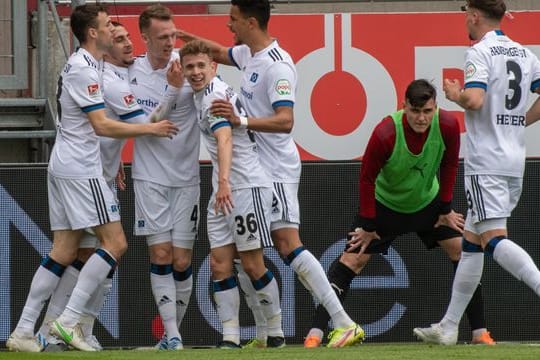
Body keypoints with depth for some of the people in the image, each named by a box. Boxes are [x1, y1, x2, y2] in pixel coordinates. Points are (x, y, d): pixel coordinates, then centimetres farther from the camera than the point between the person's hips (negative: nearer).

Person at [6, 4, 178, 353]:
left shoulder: (80, 64, 16)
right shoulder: (84, 70, -15)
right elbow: (101, 125, -18)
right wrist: (150, 128, -12)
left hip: (64, 165, 10)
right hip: (81, 170, -10)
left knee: (64, 251, 8)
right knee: (116, 243, -9)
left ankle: (23, 332, 4)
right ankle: (69, 320, -13)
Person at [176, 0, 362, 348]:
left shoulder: (278, 65, -19)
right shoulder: (248, 54, 9)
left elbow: (285, 121, -29)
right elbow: (221, 52, 33)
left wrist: (242, 121, -39)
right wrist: (189, 38, 28)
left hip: (276, 169, -10)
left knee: (288, 244, -18)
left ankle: (345, 324, -21)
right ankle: (264, 335, 13)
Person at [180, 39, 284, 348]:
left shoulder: (214, 94, -15)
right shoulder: (202, 94, 14)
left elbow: (225, 139, -30)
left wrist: (224, 181, -41)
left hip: (247, 185, -10)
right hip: (224, 190, 10)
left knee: (252, 264, -4)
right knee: (219, 264, 1)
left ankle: (276, 331, 8)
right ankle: (231, 335, -1)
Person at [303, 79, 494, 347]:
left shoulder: (448, 125, -24)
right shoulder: (385, 133, -33)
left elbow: (449, 165, -3)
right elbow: (367, 179, -20)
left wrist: (446, 208, 0)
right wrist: (368, 225, -16)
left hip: (428, 202, 3)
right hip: (385, 204, -3)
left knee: (461, 251, -6)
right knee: (352, 260, -12)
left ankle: (479, 333, 4)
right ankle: (315, 334, -12)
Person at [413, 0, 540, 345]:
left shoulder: (480, 54, -10)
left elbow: (475, 100, -24)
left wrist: (455, 94, -3)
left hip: (485, 164, -8)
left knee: (494, 239, -16)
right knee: (471, 242, 14)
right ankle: (449, 327, 18)